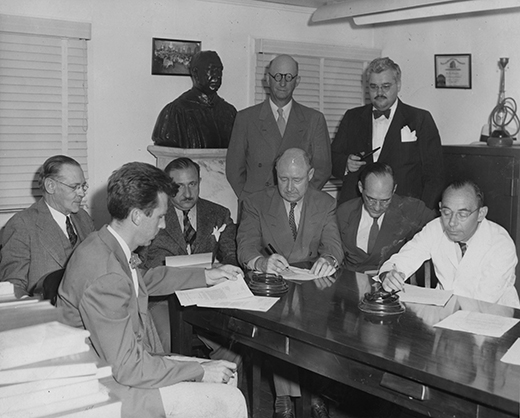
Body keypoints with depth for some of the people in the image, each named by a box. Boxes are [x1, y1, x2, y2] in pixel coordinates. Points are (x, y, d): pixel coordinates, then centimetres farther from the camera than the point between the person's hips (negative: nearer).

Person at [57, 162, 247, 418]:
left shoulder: (104, 245, 0)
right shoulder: (106, 277, -30)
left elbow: (146, 280, 23)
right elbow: (127, 368, -26)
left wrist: (205, 277, 25)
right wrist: (200, 371, -17)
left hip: (125, 365, 10)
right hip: (113, 389, -10)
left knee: (225, 376, 11)